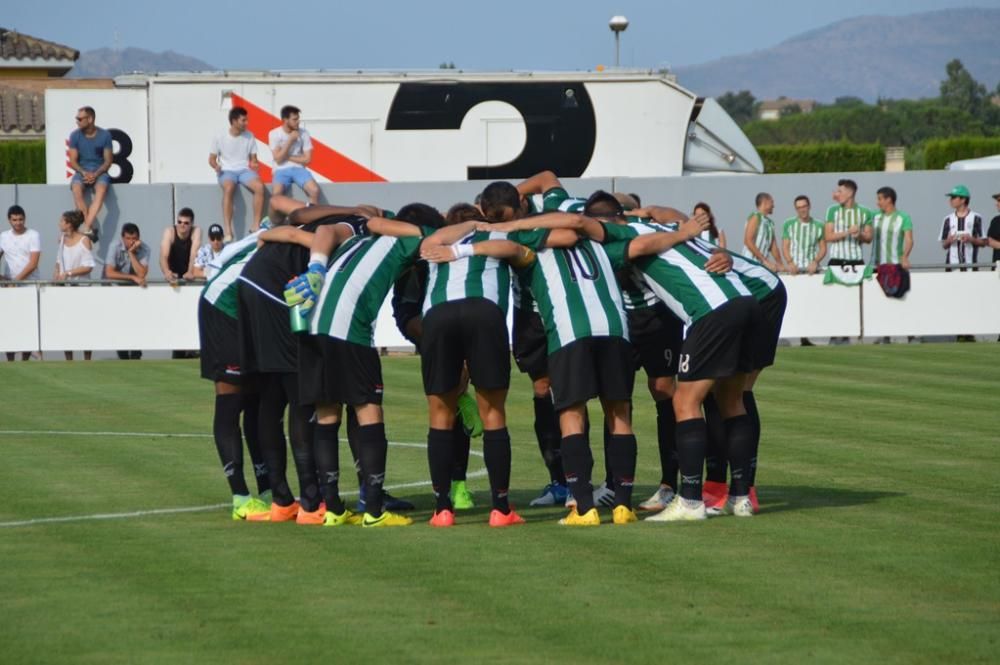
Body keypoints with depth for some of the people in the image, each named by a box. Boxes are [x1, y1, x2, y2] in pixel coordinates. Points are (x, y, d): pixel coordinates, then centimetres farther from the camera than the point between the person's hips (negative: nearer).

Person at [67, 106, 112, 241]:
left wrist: (96, 174, -17)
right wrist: (84, 173, -16)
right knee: (76, 189, -34)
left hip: (99, 171, -1)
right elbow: (73, 161, 3)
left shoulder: (104, 135, -1)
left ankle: (86, 229, -44)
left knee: (101, 189, -36)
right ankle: (91, 229, -34)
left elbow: (108, 161, 0)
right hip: (81, 171, 1)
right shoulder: (75, 135, 1)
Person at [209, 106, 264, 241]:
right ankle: (228, 231, -41)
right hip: (227, 171, -3)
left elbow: (253, 158, 15)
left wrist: (254, 164, -9)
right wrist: (216, 166, -18)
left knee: (259, 186, -31)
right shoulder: (220, 137, 0)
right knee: (228, 188, -38)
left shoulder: (249, 137, 8)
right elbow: (212, 159, 6)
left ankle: (256, 226, -21)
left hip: (245, 170, 3)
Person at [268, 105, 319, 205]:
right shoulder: (274, 134, -5)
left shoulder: (303, 133, 1)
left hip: (298, 169, 2)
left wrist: (287, 157, -6)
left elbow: (307, 159, 0)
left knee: (315, 190, -25)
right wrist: (291, 140, -13)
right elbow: (278, 159, -11)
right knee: (277, 193, -34)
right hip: (281, 170, -2)